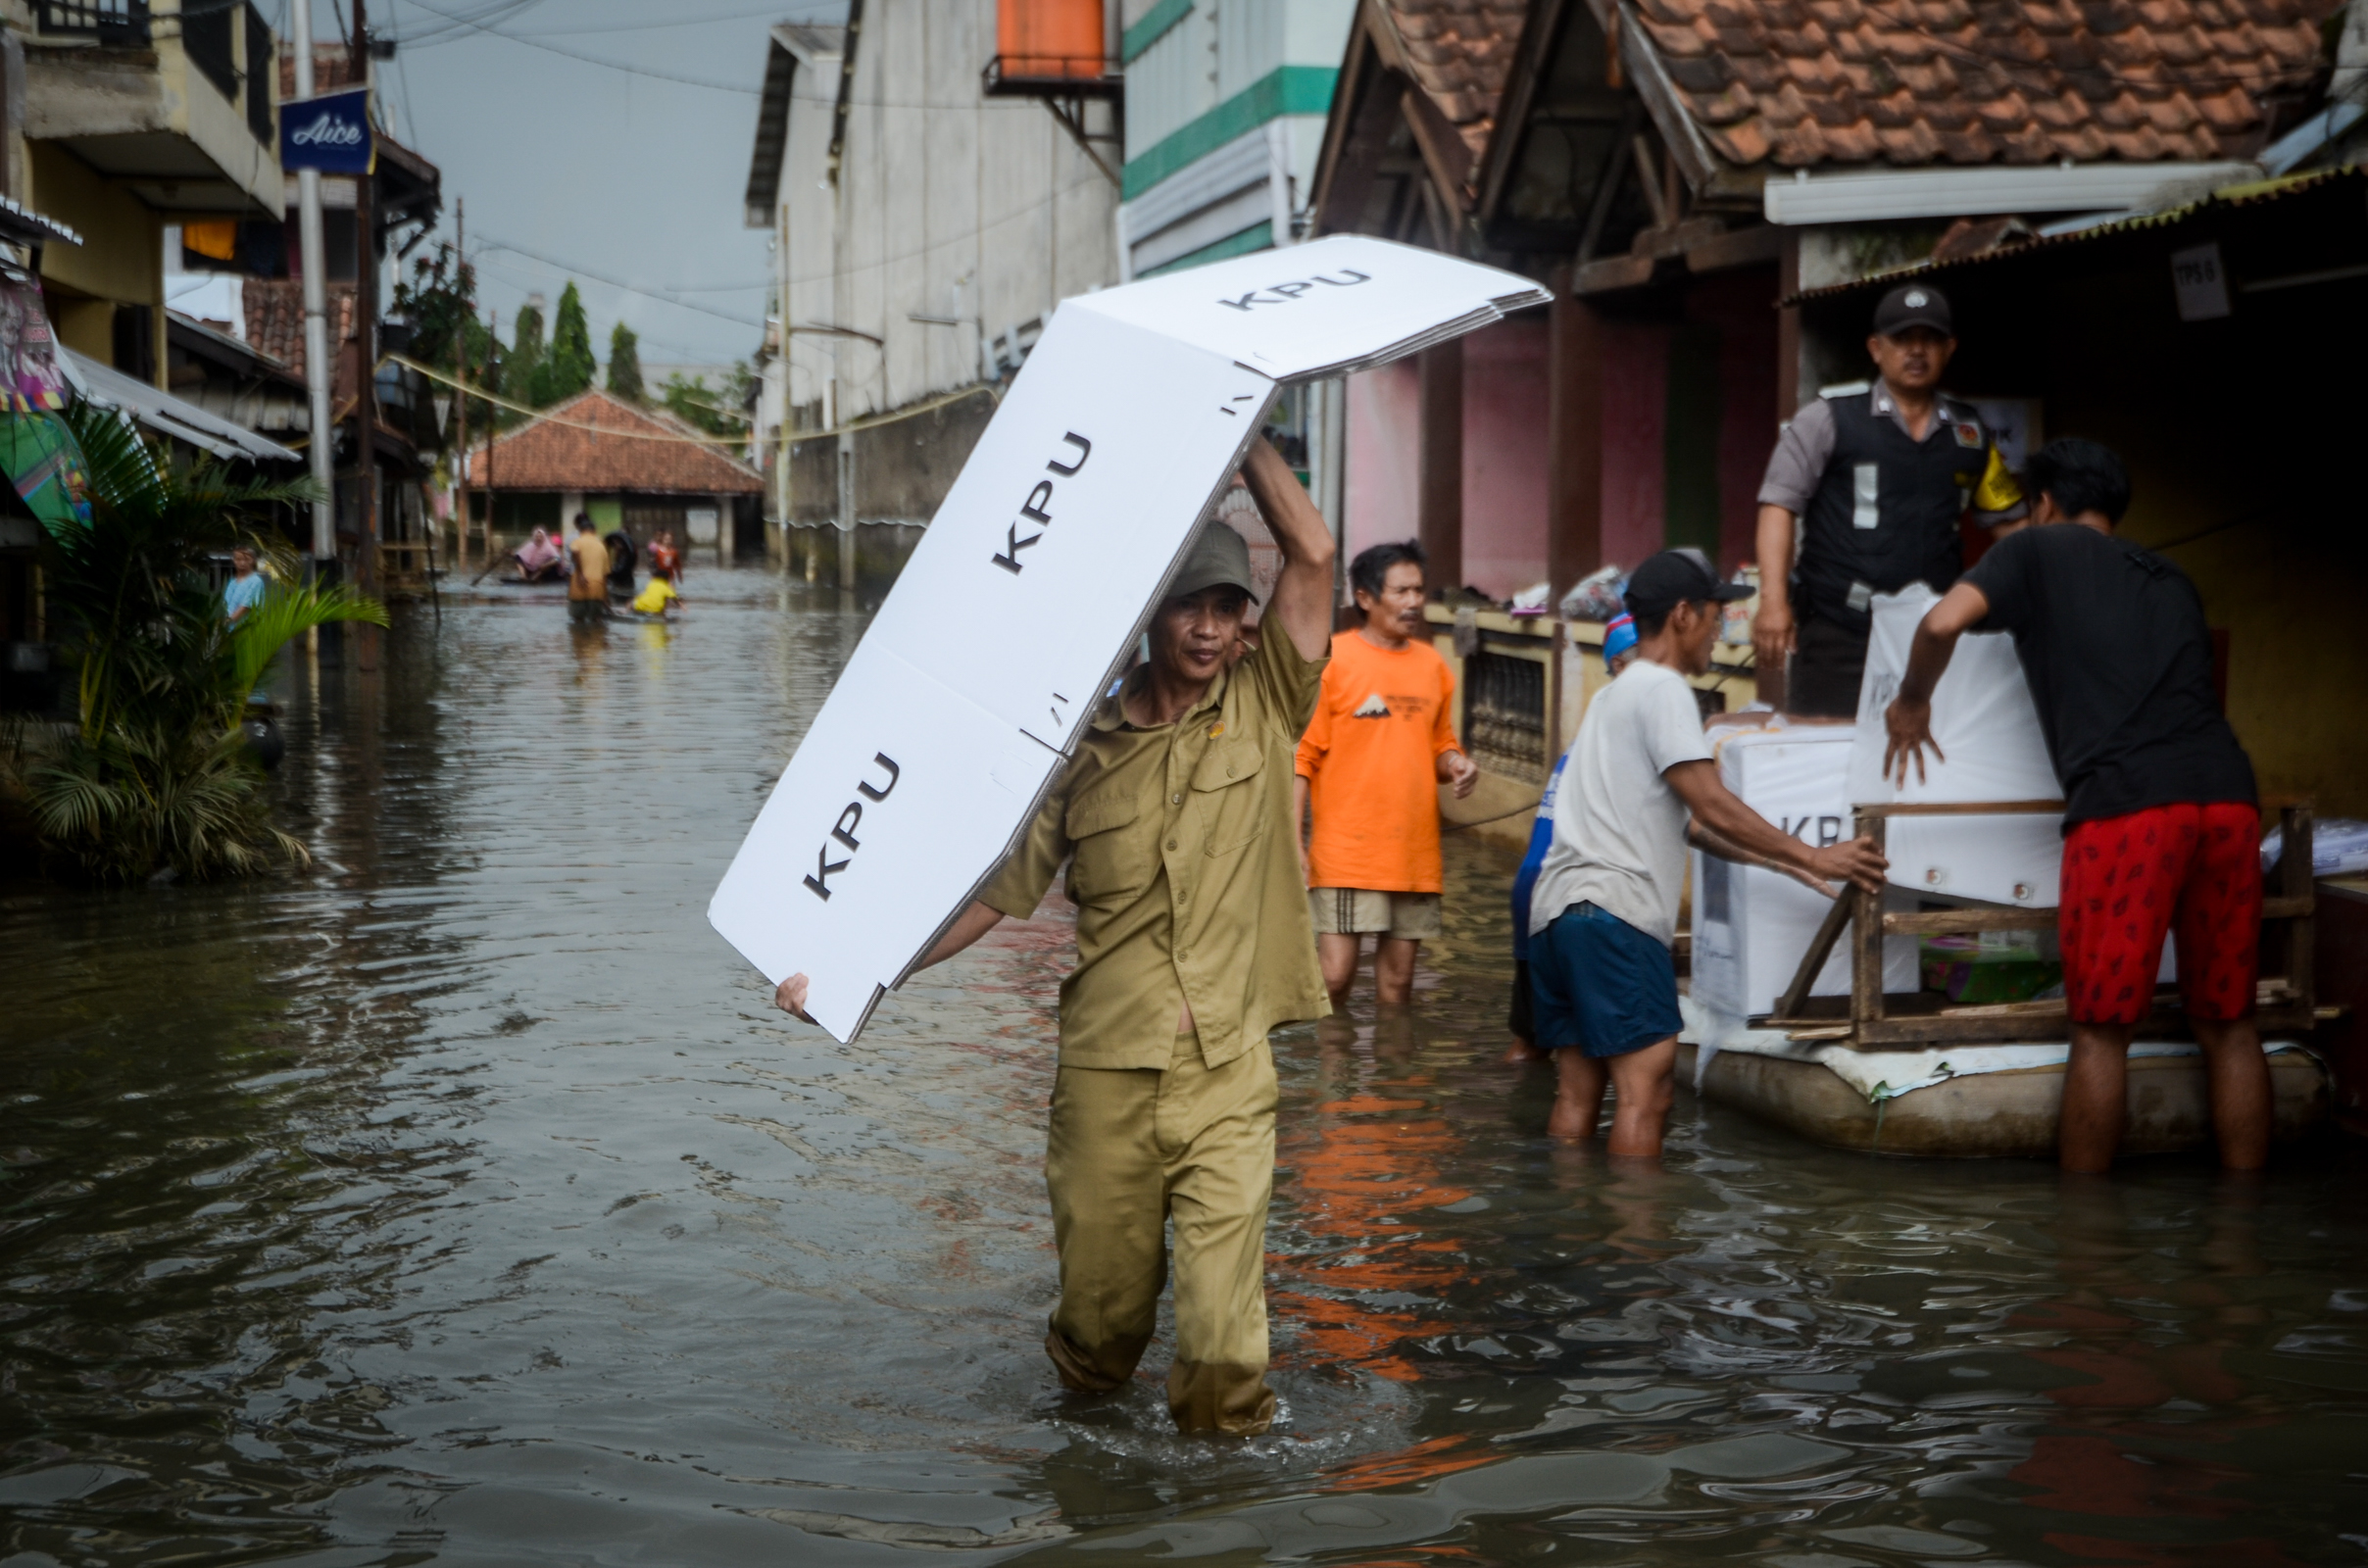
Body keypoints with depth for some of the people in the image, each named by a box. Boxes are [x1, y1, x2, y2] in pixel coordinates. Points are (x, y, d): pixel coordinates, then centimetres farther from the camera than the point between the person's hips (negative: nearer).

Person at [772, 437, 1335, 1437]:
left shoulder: (1262, 709, 5)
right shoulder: (1083, 749, 5)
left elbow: (1313, 555, -3)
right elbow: (994, 891, 5)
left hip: (1228, 1067, -1)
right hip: (1105, 1066, 1)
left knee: (1224, 1332, -10)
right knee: (1101, 1300, 12)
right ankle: (1087, 1413, 43)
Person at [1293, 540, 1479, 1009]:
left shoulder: (1432, 665, 11)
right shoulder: (1332, 660, -4)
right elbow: (1301, 755, -5)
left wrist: (1455, 764, -1)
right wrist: (1293, 837, -12)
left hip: (1414, 851, 5)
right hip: (1346, 849, -5)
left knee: (1397, 978, 8)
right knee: (1335, 974, -11)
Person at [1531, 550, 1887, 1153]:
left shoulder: (1615, 694, 26)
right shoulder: (1663, 689, -5)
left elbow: (1685, 825, 27)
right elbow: (1713, 809, -10)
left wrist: (1786, 864, 27)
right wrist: (1812, 857, -3)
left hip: (1556, 912, 10)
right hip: (1614, 909, -10)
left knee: (1577, 1091, 9)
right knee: (1644, 1087, -10)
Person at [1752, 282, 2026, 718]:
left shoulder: (1969, 430, 14)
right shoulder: (1832, 417, 1)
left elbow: (2007, 519, 18)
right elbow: (1779, 505, -4)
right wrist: (1774, 600, -16)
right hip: (1838, 634, -3)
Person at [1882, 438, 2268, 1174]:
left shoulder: (2039, 550, 13)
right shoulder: (2170, 580, 29)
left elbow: (1943, 621, -3)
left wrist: (1912, 702, 14)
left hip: (2126, 806, -5)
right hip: (2227, 795, 5)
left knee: (2102, 1030, 2)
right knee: (2228, 1026, 11)